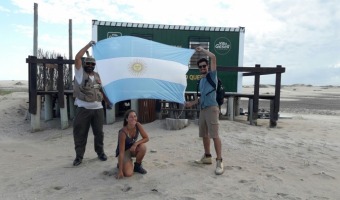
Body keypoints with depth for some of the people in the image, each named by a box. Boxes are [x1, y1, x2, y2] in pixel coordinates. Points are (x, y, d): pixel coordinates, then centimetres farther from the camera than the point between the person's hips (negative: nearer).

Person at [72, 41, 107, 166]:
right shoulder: (80, 73, 2)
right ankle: (79, 156, 14)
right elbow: (77, 58, -10)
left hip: (98, 109, 4)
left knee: (99, 132, 11)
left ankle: (100, 152, 27)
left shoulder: (97, 76, 14)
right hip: (83, 109, -3)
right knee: (80, 134, 2)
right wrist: (88, 45, -8)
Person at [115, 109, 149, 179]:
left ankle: (137, 166, -2)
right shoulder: (123, 132, -31)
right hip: (124, 151, -4)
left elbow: (146, 138, -13)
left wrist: (135, 144, -30)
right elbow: (121, 152, -29)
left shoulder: (138, 125, -18)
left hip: (132, 148, 4)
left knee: (143, 147, -30)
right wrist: (120, 171, -27)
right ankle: (120, 164, 12)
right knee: (128, 173, -23)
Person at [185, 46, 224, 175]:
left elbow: (213, 57, -11)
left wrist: (202, 49, 1)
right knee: (204, 135, 12)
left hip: (211, 108, -8)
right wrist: (191, 103, 23)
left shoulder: (212, 75, 1)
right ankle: (207, 157, 25)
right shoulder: (201, 80, 21)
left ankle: (219, 162, -8)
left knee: (215, 135, -11)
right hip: (202, 109, 8)